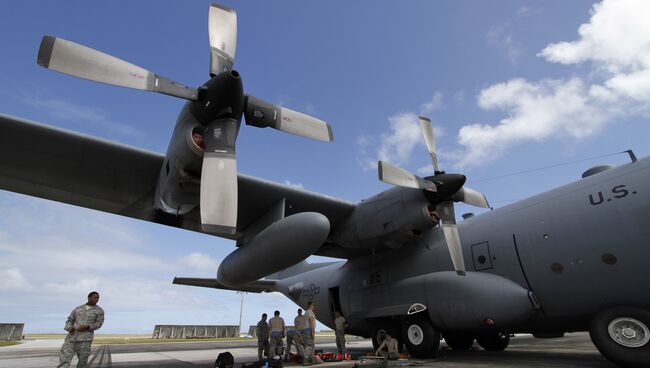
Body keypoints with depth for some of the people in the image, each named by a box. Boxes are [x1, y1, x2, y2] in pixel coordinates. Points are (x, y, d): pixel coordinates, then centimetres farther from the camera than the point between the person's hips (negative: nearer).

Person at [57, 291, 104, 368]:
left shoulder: (99, 311, 8)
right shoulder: (78, 309, 17)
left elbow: (99, 323, 0)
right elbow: (69, 320, 18)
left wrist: (86, 327, -15)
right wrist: (70, 327, -4)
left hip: (85, 338, -2)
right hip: (72, 337, 2)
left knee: (82, 361, -2)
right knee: (64, 359, -8)